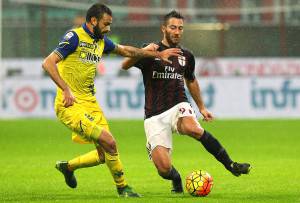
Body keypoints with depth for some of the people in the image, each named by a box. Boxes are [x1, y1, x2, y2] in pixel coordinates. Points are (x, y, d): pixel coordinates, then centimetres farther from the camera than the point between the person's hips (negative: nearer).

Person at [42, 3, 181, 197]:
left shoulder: (101, 41, 13)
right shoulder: (74, 37, -12)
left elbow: (125, 50, 29)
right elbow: (48, 63, -20)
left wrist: (158, 54, 28)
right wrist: (66, 89, -29)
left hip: (90, 103, 9)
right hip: (71, 104, -9)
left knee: (104, 155, 8)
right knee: (109, 142, -17)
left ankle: (67, 167, 32)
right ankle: (123, 187, 1)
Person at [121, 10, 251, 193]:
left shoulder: (186, 56, 12)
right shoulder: (151, 52, -1)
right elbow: (125, 65, -15)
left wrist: (202, 108, 34)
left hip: (179, 106, 2)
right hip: (155, 115, -2)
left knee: (193, 128, -37)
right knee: (164, 168, -16)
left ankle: (231, 165, -26)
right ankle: (176, 179, 22)